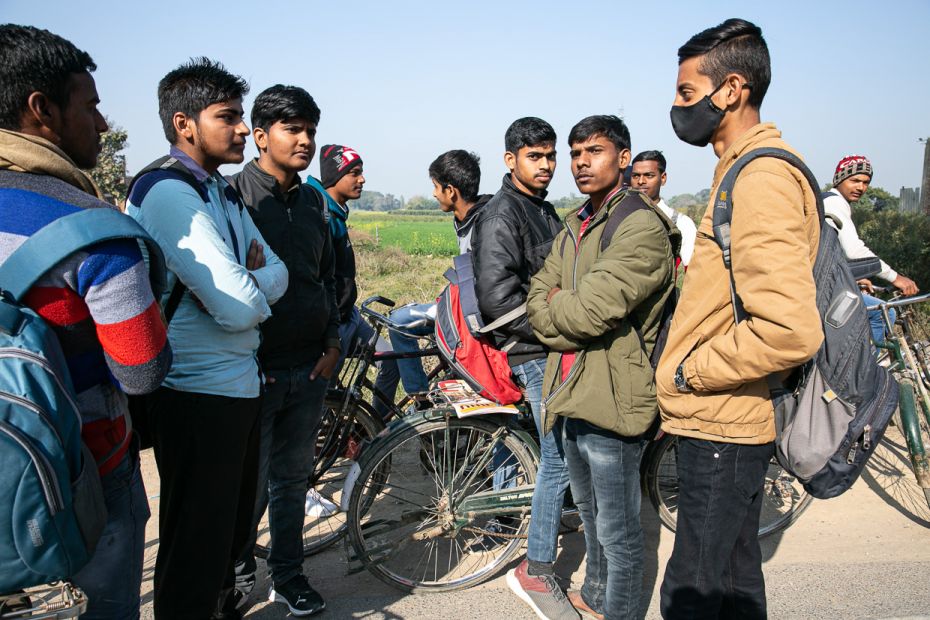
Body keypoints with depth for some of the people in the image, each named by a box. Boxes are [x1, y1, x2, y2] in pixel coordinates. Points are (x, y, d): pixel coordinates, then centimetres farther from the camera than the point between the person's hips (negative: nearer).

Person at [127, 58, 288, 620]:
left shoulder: (223, 192, 13)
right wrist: (257, 291, -5)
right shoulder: (166, 191, -19)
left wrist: (244, 282, -15)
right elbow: (238, 306, -26)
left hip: (240, 383, 10)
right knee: (198, 541, 7)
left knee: (235, 521, 25)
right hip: (199, 395, -10)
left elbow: (277, 274, 5)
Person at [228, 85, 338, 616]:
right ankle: (236, 570, 31)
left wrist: (333, 340, 8)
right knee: (250, 485, 4)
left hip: (310, 367, 5)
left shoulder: (313, 201, 11)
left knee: (294, 478, 15)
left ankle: (289, 576, 30)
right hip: (254, 370, -5)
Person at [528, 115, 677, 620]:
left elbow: (591, 310, -25)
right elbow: (537, 303, 6)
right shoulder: (574, 228, 14)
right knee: (590, 516, 26)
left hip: (611, 399, -9)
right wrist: (571, 314, -12)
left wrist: (555, 303, -5)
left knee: (618, 532, 7)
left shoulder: (643, 227, -16)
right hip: (571, 392, 9)